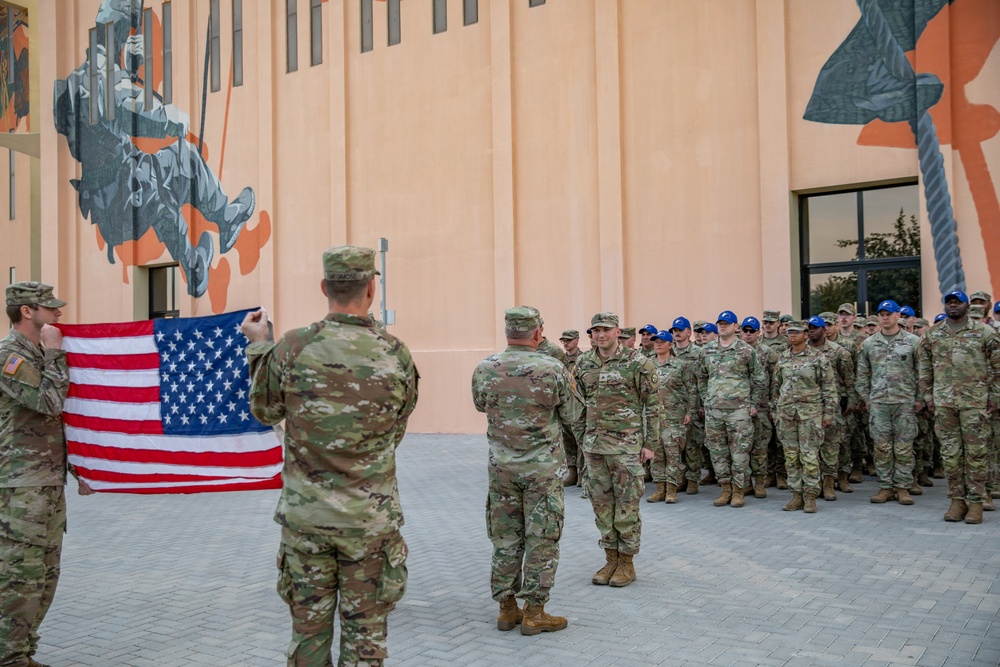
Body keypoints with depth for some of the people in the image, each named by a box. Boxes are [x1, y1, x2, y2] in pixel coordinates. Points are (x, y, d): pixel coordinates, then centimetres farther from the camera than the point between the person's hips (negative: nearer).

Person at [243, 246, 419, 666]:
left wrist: (258, 347, 16)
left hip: (305, 516, 1)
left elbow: (265, 411, 6)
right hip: (369, 519, -1)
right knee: (364, 630, 11)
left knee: (309, 626, 14)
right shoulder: (395, 354, -9)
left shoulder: (292, 348, -11)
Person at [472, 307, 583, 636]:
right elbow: (572, 416, -2)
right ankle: (533, 613, 11)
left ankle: (507, 608, 21)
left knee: (505, 537, 13)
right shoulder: (553, 369, -13)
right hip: (543, 468, -3)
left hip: (501, 467, 4)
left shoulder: (485, 369, -4)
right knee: (542, 539, 6)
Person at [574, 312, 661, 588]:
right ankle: (611, 558, 23)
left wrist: (650, 443, -7)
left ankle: (627, 562, 14)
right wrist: (581, 439, 13)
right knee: (601, 502, 10)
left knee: (627, 503, 1)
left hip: (626, 444, -5)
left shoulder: (638, 363, -8)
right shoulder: (583, 365, 6)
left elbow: (652, 405, -5)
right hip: (594, 445, 5)